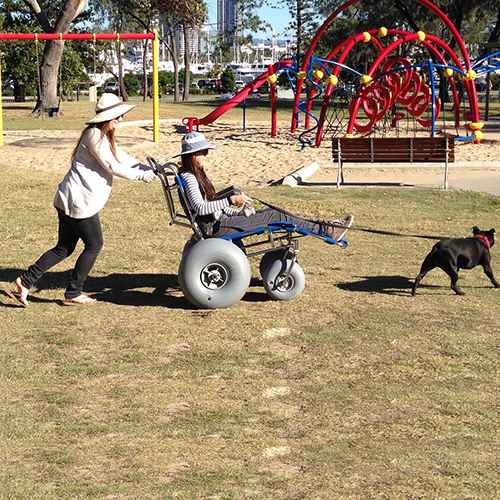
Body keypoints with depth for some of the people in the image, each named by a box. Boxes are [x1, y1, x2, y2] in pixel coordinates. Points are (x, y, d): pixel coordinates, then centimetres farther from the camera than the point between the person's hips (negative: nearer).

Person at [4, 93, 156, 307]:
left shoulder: (104, 137, 17)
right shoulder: (95, 135, -16)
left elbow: (122, 158, 18)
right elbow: (113, 167, -18)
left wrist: (149, 169, 8)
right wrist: (141, 176, -11)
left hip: (68, 201, 10)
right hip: (79, 202, -10)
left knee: (64, 248, 14)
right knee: (94, 245, 3)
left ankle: (25, 281, 12)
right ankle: (73, 294, 13)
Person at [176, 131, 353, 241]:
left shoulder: (196, 175, 16)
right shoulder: (188, 178, -16)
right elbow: (200, 207, -30)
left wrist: (237, 213, 14)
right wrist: (231, 200, -31)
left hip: (218, 220, 10)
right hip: (215, 227, -10)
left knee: (273, 212, 4)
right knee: (276, 216, -9)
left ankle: (320, 226, 6)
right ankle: (326, 231, -4)